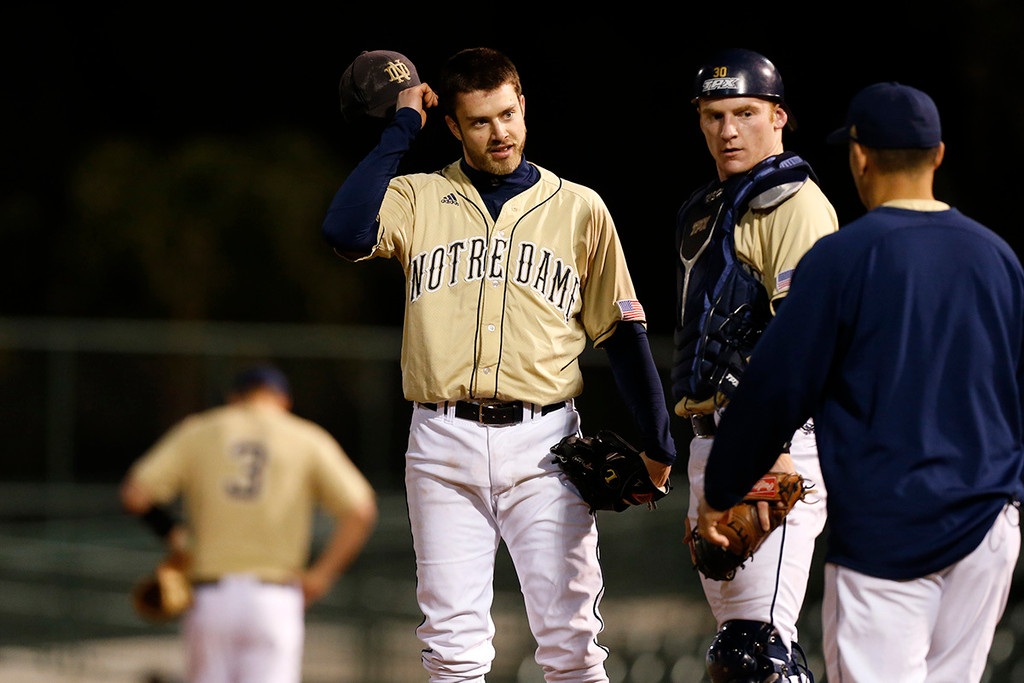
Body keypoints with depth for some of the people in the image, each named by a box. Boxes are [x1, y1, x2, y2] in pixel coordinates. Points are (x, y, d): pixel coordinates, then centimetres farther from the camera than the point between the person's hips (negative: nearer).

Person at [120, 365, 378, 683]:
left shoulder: (196, 432, 10)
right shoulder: (308, 440, 6)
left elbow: (134, 494, 0)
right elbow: (360, 511, -5)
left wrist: (170, 531, 18)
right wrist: (321, 576, 0)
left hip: (209, 598, 2)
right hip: (275, 602, -2)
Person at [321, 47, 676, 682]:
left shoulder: (579, 208, 10)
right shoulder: (419, 198, 9)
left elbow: (622, 331, 11)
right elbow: (346, 231, -12)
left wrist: (656, 441, 6)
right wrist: (401, 129, -3)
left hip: (543, 443, -1)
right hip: (444, 444, 1)